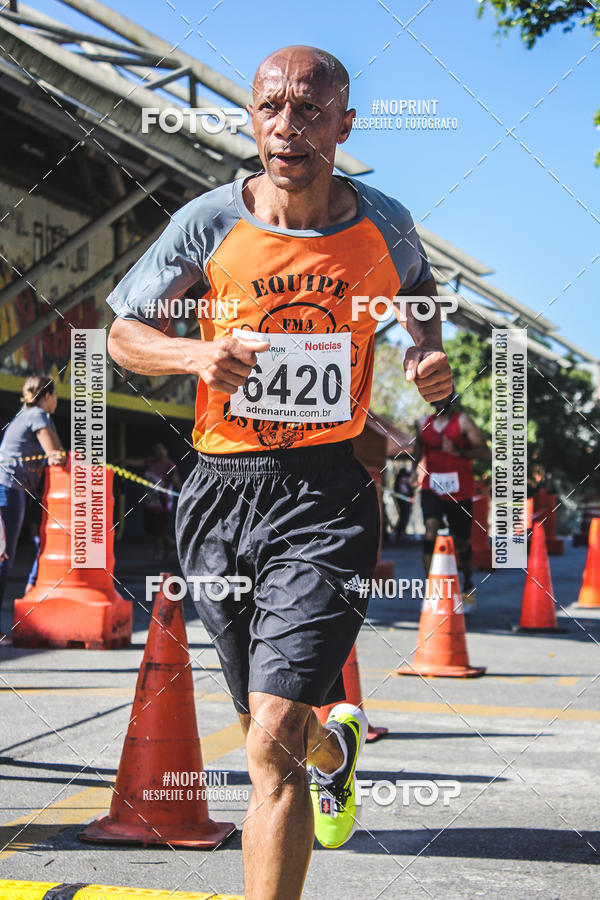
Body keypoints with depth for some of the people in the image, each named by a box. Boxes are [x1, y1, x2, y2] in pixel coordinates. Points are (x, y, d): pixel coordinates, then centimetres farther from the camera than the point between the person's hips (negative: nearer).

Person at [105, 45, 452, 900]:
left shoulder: (384, 224, 0)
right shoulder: (209, 222, -3)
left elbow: (419, 290, 24)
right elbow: (122, 332, 7)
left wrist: (429, 353, 3)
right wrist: (194, 354, -14)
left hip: (328, 495, -2)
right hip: (221, 493, 2)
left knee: (273, 745, -16)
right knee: (271, 727, 19)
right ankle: (337, 741, 54)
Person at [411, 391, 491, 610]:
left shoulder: (463, 422, -6)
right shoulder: (423, 423, 7)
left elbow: (486, 453, -13)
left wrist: (458, 452, -26)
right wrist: (415, 469, 5)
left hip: (459, 491, -2)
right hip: (431, 488, 2)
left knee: (462, 542, 9)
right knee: (430, 530, -20)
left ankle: (468, 587, 33)